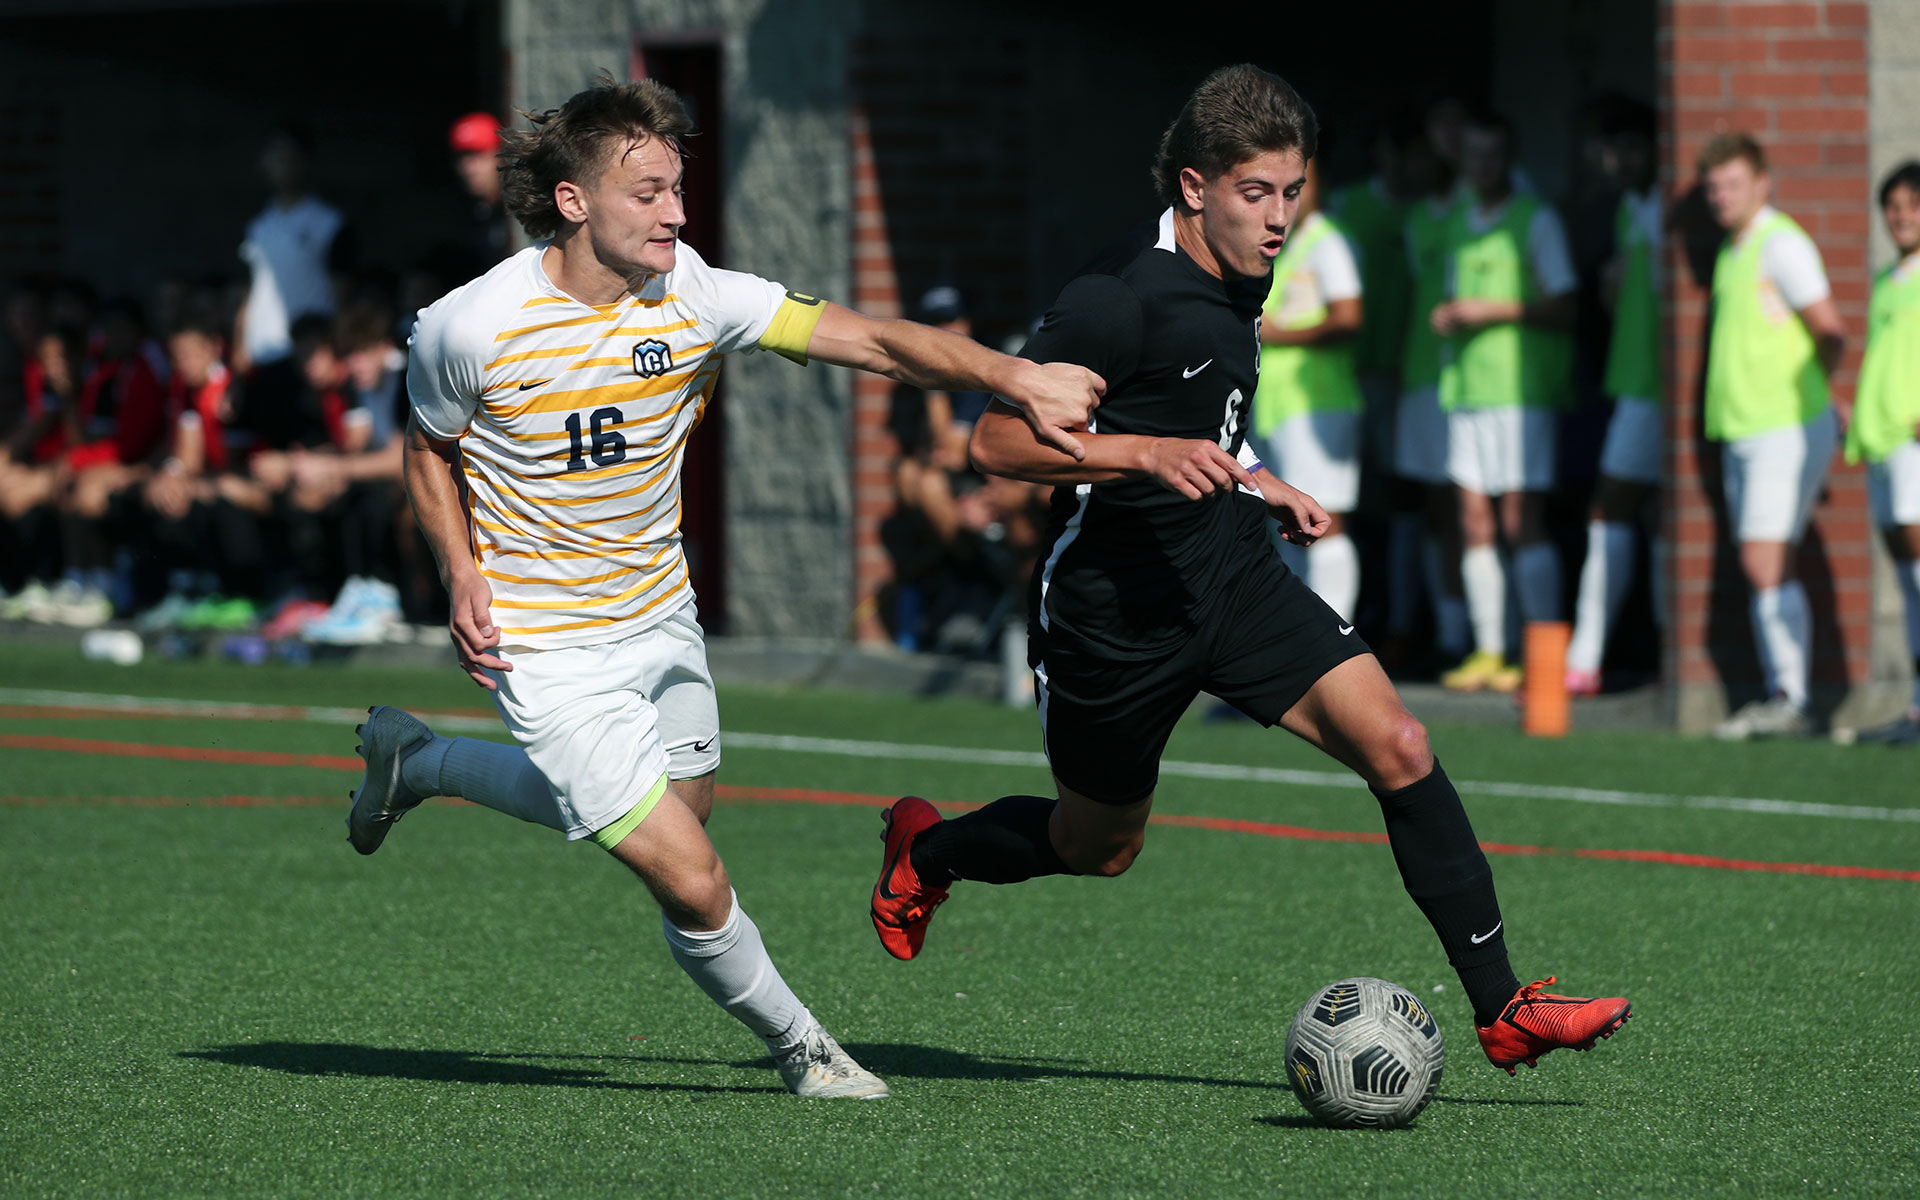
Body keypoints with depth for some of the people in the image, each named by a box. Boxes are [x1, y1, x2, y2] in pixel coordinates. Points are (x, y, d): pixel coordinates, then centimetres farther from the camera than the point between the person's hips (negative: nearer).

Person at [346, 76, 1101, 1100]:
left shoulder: (694, 299, -15)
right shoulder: (470, 329, -20)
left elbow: (875, 341, -22)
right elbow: (429, 448, 1)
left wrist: (1016, 379, -35)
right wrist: (462, 575, -14)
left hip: (660, 616, 6)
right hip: (552, 649, -6)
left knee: (675, 807, 28)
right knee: (693, 884, -12)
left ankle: (417, 762, 46)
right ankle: (797, 1045, 16)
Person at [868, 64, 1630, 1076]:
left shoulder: (1238, 279, 5)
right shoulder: (1121, 296, -22)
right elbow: (997, 441, -22)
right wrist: (1152, 454, -30)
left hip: (1233, 575, 6)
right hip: (1112, 608, -6)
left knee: (1397, 748, -12)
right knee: (1098, 848, 13)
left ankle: (1502, 1009, -11)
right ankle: (923, 854, 46)